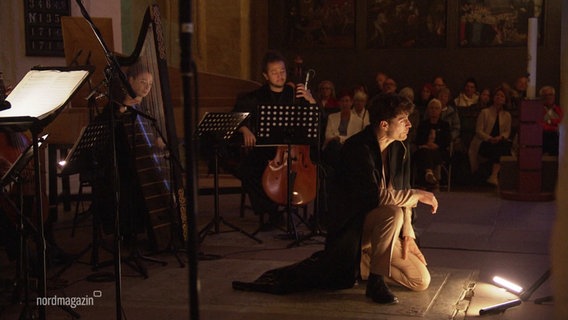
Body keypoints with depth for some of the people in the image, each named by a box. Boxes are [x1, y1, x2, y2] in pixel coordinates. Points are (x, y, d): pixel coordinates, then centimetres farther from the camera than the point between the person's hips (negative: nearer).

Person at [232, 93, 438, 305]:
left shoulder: (399, 149, 5)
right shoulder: (357, 149, -20)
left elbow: (400, 196, 10)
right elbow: (376, 196, -31)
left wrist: (407, 234, -1)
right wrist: (417, 195, -21)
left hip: (377, 231, 8)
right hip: (352, 229, -8)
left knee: (421, 282, 0)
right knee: (392, 212, -37)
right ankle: (376, 281, -19)